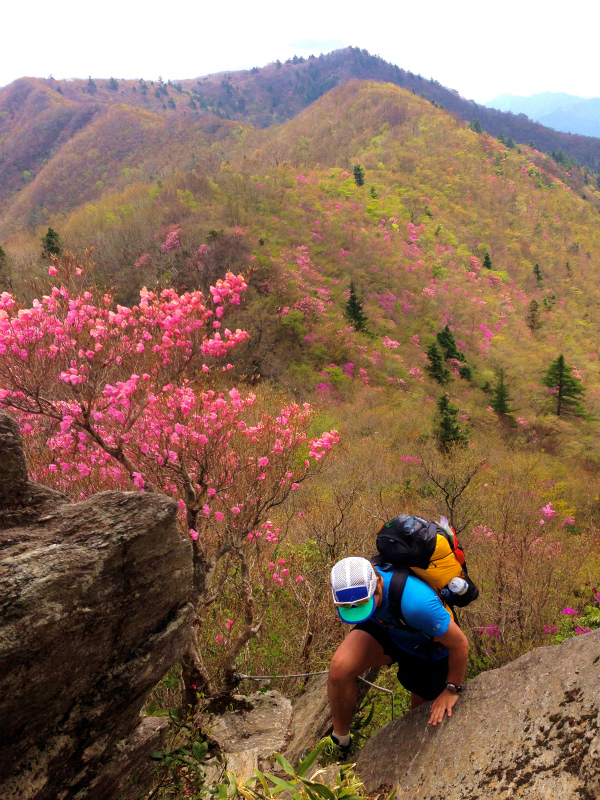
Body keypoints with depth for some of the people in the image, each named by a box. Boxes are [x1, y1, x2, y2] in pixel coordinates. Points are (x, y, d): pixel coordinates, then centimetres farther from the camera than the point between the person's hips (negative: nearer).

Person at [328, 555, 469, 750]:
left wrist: (452, 690, -14)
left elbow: (460, 644, -29)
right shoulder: (357, 584, -28)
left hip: (429, 651, -3)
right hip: (385, 630, 3)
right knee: (340, 667, -25)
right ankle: (339, 740, -1)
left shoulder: (416, 603, -45)